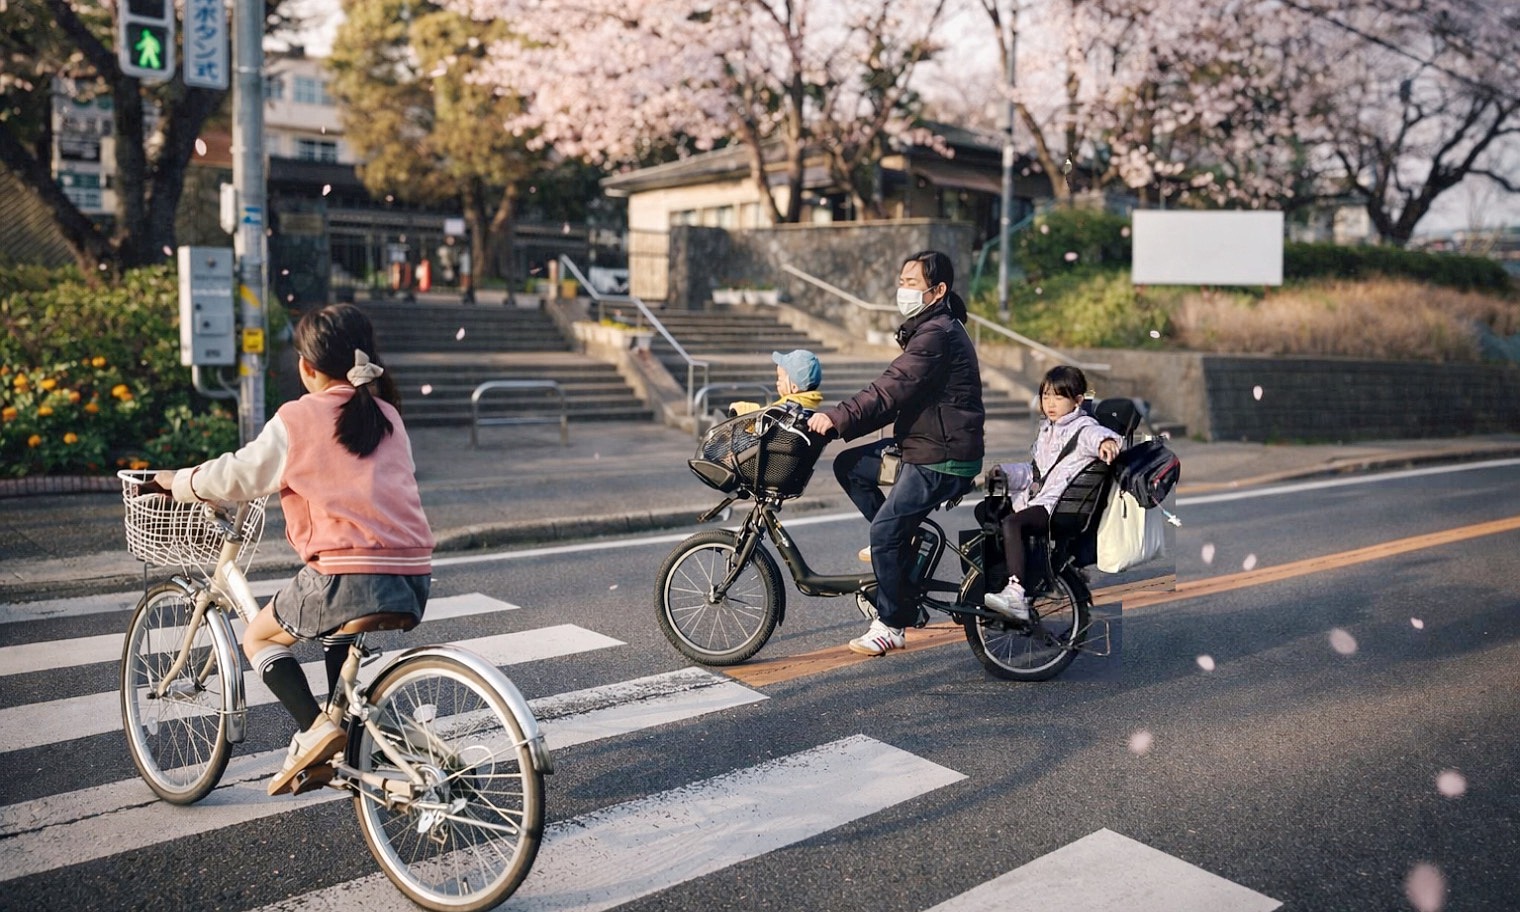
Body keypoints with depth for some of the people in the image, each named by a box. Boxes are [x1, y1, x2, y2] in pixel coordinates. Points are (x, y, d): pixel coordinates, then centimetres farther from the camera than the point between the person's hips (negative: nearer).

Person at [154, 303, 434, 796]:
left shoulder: (298, 418, 1)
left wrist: (178, 480, 24)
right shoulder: (387, 415, 17)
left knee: (259, 637, 20)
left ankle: (315, 728, -1)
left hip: (348, 576, -6)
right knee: (341, 628, 37)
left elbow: (239, 475, 6)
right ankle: (344, 742, 30)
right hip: (413, 579, 6)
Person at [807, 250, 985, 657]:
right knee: (848, 465, 10)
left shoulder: (938, 334, -19)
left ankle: (892, 626, 4)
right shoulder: (930, 328, 14)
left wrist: (838, 417, -31)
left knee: (886, 531, -10)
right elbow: (896, 393, 15)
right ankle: (899, 543, 18)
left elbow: (892, 389, -29)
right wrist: (842, 418, 8)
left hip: (943, 458, -10)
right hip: (921, 444, 10)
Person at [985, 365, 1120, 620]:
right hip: (1034, 498, 10)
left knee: (1011, 523, -32)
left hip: (1059, 506, -10)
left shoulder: (1082, 427, -4)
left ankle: (1016, 594, -39)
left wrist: (1106, 441, -53)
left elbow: (1096, 434, -29)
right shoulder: (1046, 429, 24)